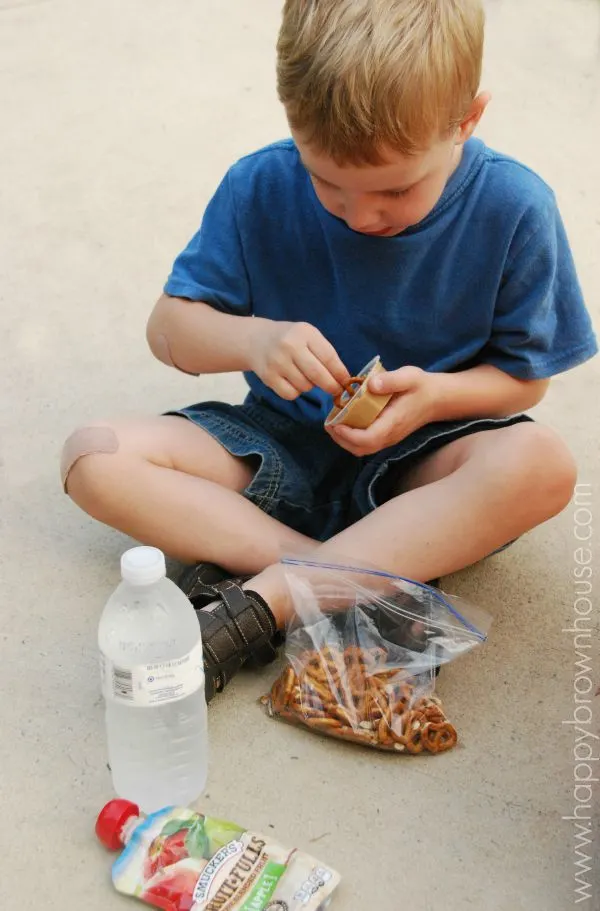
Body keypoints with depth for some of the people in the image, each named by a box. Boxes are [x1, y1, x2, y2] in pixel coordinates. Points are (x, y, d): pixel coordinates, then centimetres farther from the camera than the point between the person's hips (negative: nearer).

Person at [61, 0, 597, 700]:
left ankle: (250, 606, -31)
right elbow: (168, 328, -5)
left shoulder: (514, 208, -14)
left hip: (415, 462, -1)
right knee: (95, 456, -19)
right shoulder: (260, 188, -11)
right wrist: (252, 339, -27)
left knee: (541, 463, -35)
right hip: (283, 451, 2)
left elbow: (526, 375, -5)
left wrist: (435, 394, -26)